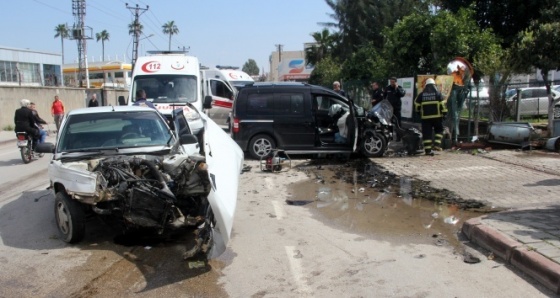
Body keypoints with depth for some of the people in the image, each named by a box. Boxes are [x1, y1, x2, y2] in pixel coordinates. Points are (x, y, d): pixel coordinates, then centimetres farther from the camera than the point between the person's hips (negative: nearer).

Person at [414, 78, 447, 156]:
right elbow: (443, 105, -4)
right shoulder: (437, 93, 1)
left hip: (425, 117, 1)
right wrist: (444, 113, 3)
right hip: (437, 116, -1)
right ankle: (437, 145, 2)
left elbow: (416, 105, 9)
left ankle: (428, 150, -1)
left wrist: (419, 112, 27)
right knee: (439, 130, 17)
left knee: (427, 133, 2)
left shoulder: (421, 94, 6)